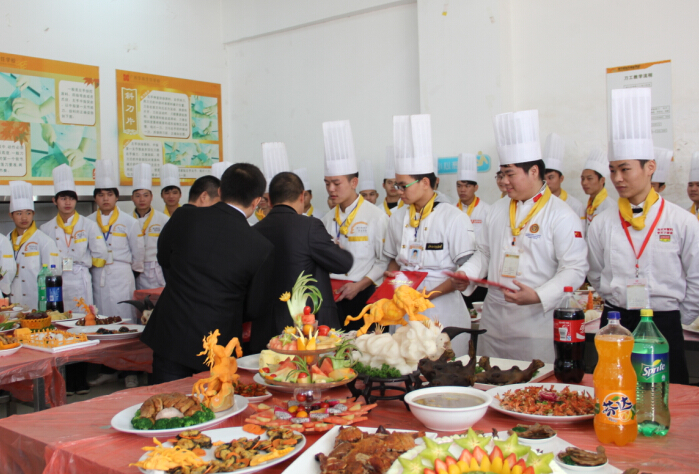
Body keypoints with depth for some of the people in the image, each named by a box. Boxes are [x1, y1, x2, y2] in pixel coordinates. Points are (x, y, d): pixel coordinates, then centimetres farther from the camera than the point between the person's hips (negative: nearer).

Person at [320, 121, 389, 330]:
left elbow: (384, 261, -6)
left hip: (364, 296, -4)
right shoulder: (328, 219, 11)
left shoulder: (376, 216, -4)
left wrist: (359, 285, -13)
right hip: (333, 295, 4)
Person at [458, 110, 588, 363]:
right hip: (493, 321, 6)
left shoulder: (561, 215, -8)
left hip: (536, 323, -6)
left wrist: (538, 296, -23)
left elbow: (574, 269, -12)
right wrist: (466, 274, 1)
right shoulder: (497, 210, 12)